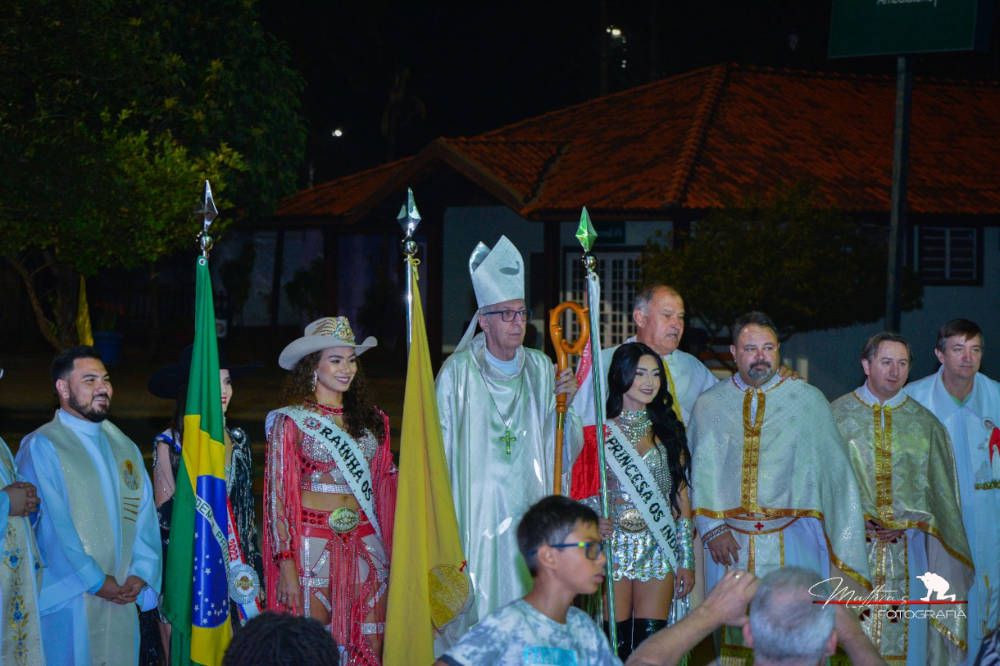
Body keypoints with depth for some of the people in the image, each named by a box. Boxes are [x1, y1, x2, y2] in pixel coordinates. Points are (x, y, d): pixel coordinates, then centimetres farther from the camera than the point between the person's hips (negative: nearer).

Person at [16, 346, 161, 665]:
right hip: (67, 601, -5)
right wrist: (95, 582, -12)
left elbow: (144, 516, 9)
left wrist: (140, 574, -5)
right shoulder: (40, 447, -7)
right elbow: (55, 524, -13)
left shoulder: (123, 447, 14)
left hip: (122, 600, 5)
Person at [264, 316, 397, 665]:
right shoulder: (290, 422, -3)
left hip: (365, 545, 4)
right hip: (313, 546, -4)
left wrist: (390, 548, 6)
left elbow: (384, 487, 13)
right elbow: (278, 496, -6)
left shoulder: (371, 420, 10)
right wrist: (286, 564, -12)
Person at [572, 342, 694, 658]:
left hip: (658, 549, 2)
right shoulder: (599, 432, 2)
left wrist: (686, 559, 5)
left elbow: (681, 494, 9)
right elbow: (583, 493, 4)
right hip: (613, 547, -2)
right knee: (615, 642, -3)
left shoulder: (668, 429, 10)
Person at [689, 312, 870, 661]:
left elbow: (834, 466, 4)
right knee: (735, 638, 3)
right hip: (729, 543, 1)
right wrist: (713, 529, -8)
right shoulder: (709, 405, 9)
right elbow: (703, 472, 6)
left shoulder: (808, 400, 4)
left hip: (793, 545, -1)